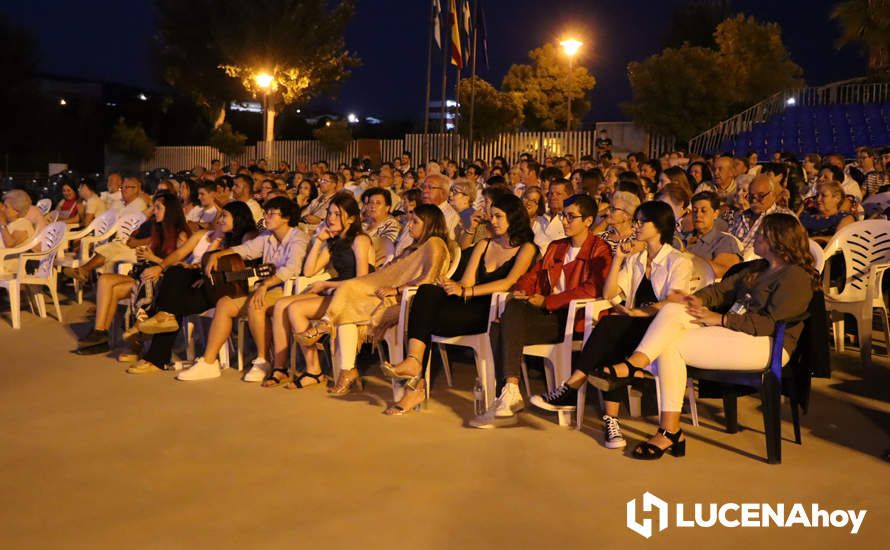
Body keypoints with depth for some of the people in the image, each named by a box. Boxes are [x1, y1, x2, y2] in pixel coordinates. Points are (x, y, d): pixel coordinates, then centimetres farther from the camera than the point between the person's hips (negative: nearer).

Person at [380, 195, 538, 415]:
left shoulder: (526, 249, 5)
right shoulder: (483, 245, 25)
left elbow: (508, 283, -13)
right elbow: (466, 282, 14)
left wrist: (465, 291, -21)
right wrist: (454, 287, -11)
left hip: (493, 313, -6)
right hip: (471, 307, 6)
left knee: (428, 319, -25)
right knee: (427, 292, -24)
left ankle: (417, 386, -27)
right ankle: (414, 362, -35)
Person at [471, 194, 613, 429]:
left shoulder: (600, 251, 2)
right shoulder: (555, 247, 27)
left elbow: (592, 290, -13)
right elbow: (533, 274, 22)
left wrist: (547, 301, -13)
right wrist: (521, 290, -3)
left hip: (574, 319, -7)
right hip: (548, 317, 7)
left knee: (515, 311, -29)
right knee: (498, 329, -21)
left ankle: (511, 392, -32)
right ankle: (506, 398, -24)